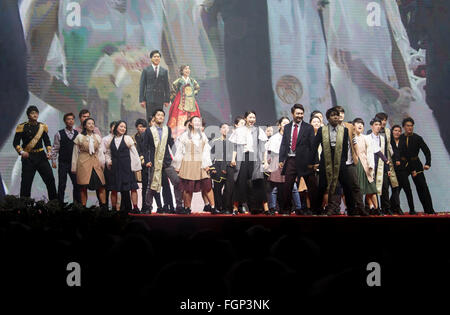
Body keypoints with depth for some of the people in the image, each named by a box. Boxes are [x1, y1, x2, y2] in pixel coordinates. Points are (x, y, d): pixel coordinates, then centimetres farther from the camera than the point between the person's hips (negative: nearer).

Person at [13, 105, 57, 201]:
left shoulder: (42, 126, 9)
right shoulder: (22, 127, -2)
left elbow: (47, 141, 15)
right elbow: (16, 143, -2)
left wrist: (49, 152, -1)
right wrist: (21, 152, -19)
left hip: (41, 156, 3)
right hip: (28, 157, -3)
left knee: (50, 179, -1)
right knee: (26, 182, -2)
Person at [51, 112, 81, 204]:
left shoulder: (77, 134, 6)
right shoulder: (59, 134, -1)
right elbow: (55, 148, 2)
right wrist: (53, 161, -3)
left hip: (75, 163, 2)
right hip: (63, 163, -2)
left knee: (77, 184, 0)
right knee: (62, 185, 1)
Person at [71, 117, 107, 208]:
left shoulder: (97, 137, 11)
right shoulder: (79, 137, 3)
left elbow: (100, 152, 13)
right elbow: (75, 153, 5)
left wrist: (102, 163, 4)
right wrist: (74, 167, 4)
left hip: (95, 162, 3)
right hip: (83, 163, -3)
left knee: (101, 186, -5)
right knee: (83, 187, -3)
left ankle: (104, 207, -2)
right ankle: (83, 207, 4)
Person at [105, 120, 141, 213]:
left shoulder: (127, 138, -1)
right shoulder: (110, 140, 9)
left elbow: (134, 153, 0)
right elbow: (107, 153, 21)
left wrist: (136, 166, -3)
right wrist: (108, 161, 2)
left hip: (127, 167, -3)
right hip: (115, 168, 3)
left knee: (133, 188, -4)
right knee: (114, 189, 5)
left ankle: (135, 208, 0)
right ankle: (113, 208, 15)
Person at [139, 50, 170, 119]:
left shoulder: (164, 71, 11)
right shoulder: (146, 70, 5)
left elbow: (166, 86, 11)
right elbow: (142, 86, 3)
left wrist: (167, 100, 4)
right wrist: (142, 100, -4)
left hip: (160, 100, 2)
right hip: (149, 99, -2)